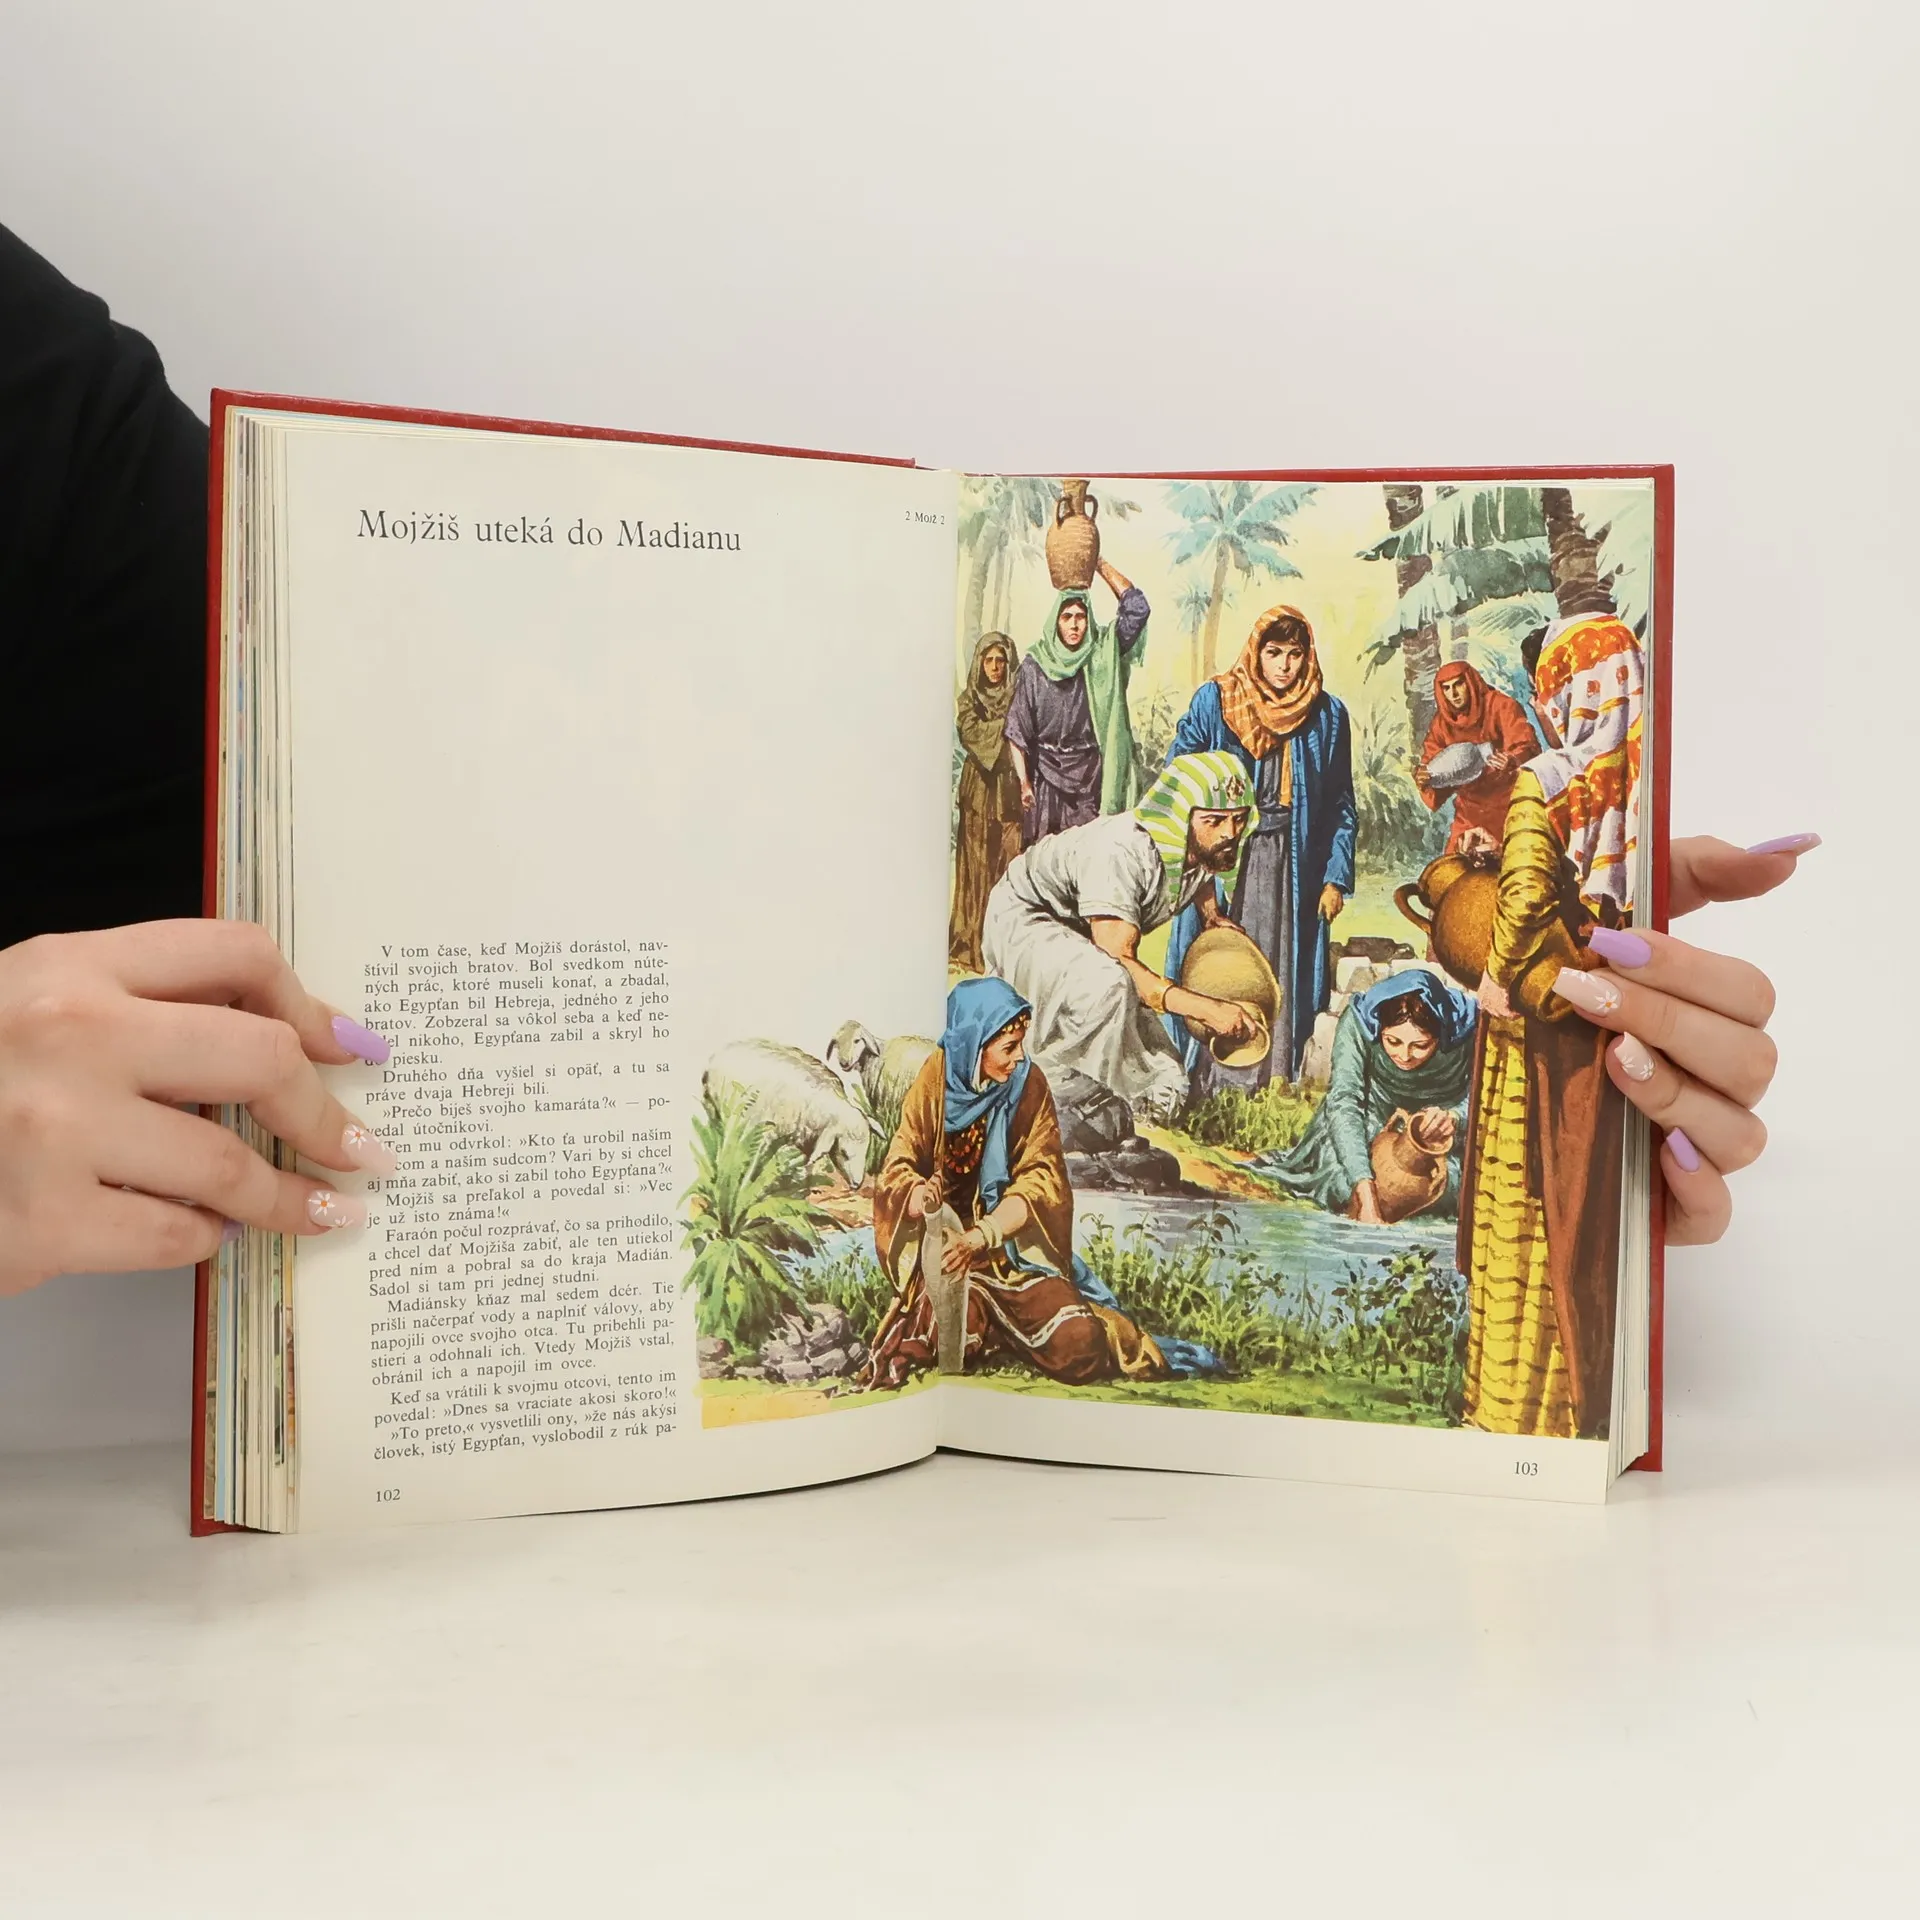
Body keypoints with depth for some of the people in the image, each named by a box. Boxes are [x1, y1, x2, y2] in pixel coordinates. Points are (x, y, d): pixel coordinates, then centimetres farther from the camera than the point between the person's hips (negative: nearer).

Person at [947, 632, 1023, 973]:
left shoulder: (1018, 698, 11)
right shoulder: (969, 698, 10)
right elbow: (969, 732, -7)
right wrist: (1006, 726, -9)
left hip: (1010, 786, 0)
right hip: (979, 787, 0)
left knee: (1010, 862, -8)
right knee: (977, 864, -5)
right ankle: (971, 944, -3)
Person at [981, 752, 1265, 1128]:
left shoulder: (1208, 846, -13)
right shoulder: (1122, 851, -37)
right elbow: (1118, 961, -40)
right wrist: (1206, 1009, -44)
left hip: (1087, 943, 8)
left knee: (1163, 1092, -1)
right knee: (1107, 983, -42)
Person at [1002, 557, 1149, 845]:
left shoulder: (1104, 654, 3)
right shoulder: (1034, 666, 0)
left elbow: (1136, 606, -5)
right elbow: (1016, 731, 0)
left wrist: (1099, 563, -3)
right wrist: (1024, 783, -7)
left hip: (1094, 780, 1)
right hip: (1047, 780, -1)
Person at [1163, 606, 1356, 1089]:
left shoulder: (1327, 716, 6)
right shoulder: (1214, 701, 0)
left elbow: (1341, 805, 8)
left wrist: (1336, 878, 1)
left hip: (1292, 866, 1)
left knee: (1281, 969, 1)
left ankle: (1275, 1080, 7)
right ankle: (1206, 1081, 6)